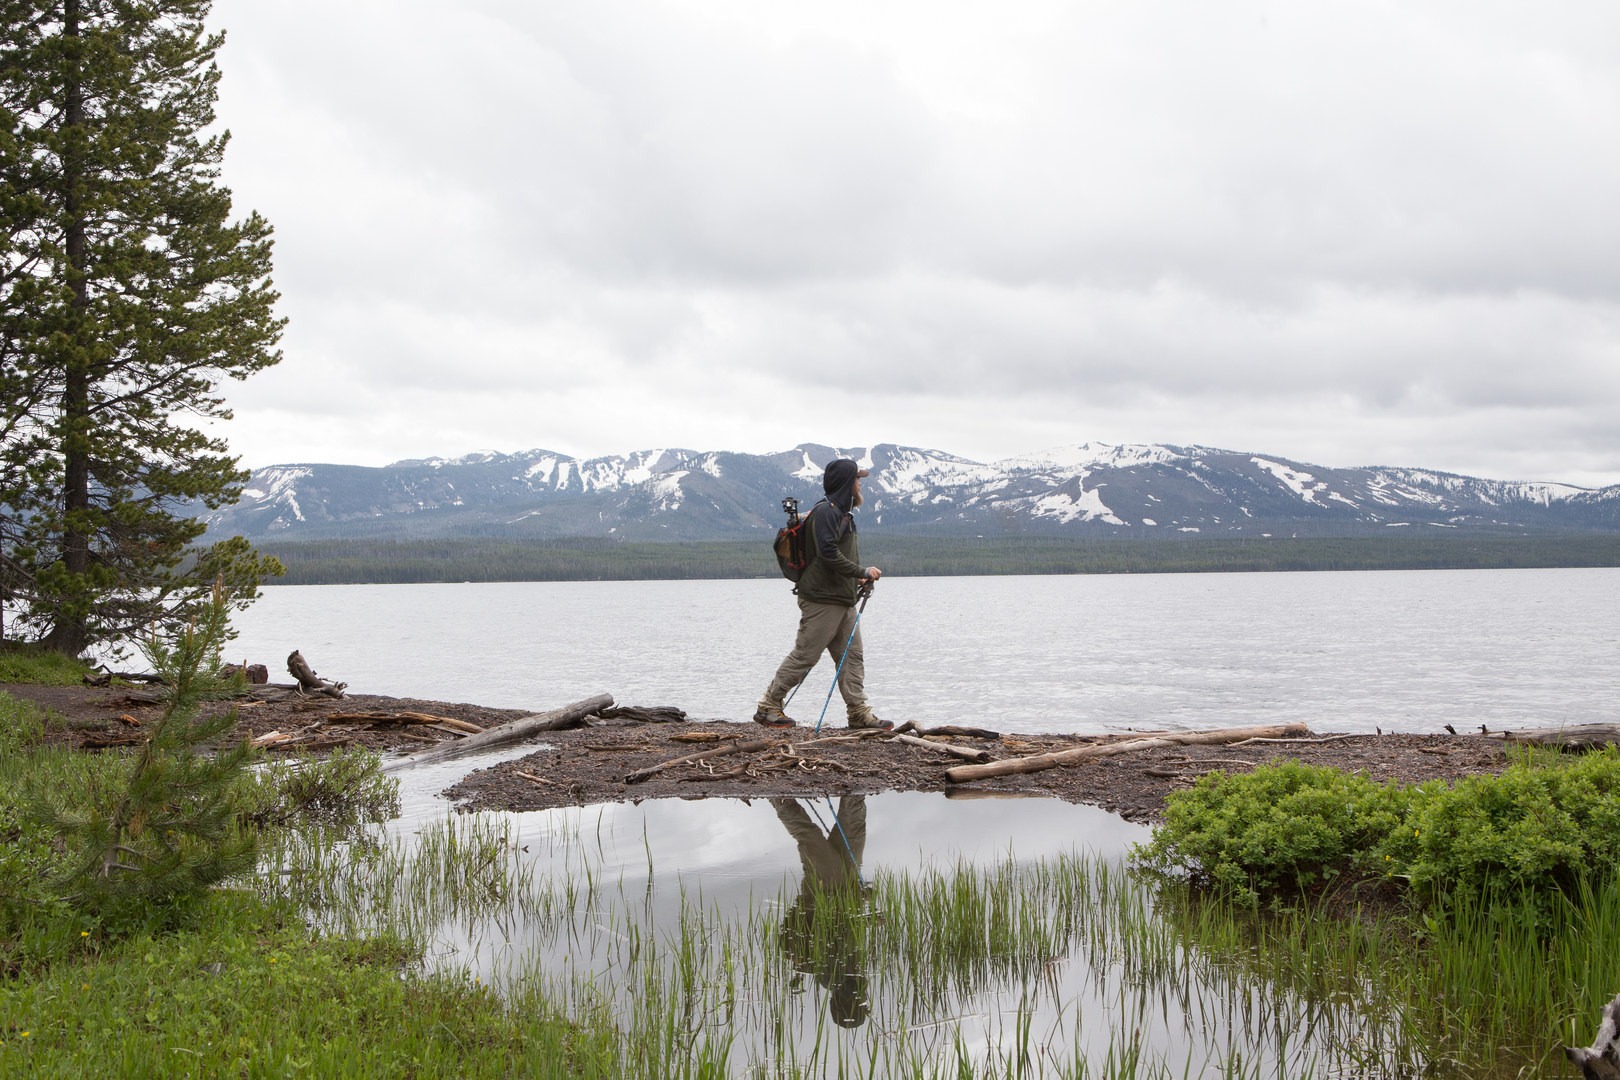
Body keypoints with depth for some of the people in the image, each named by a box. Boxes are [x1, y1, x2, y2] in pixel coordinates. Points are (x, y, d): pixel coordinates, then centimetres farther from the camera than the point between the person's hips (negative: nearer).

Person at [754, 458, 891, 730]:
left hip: (843, 600, 10)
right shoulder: (824, 512, -13)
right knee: (803, 655, -6)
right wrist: (863, 572, -17)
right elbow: (828, 554, -23)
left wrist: (859, 578, 7)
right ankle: (768, 707, 2)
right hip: (821, 599, -10)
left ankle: (859, 712, 10)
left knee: (852, 656, 8)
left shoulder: (843, 513, 19)